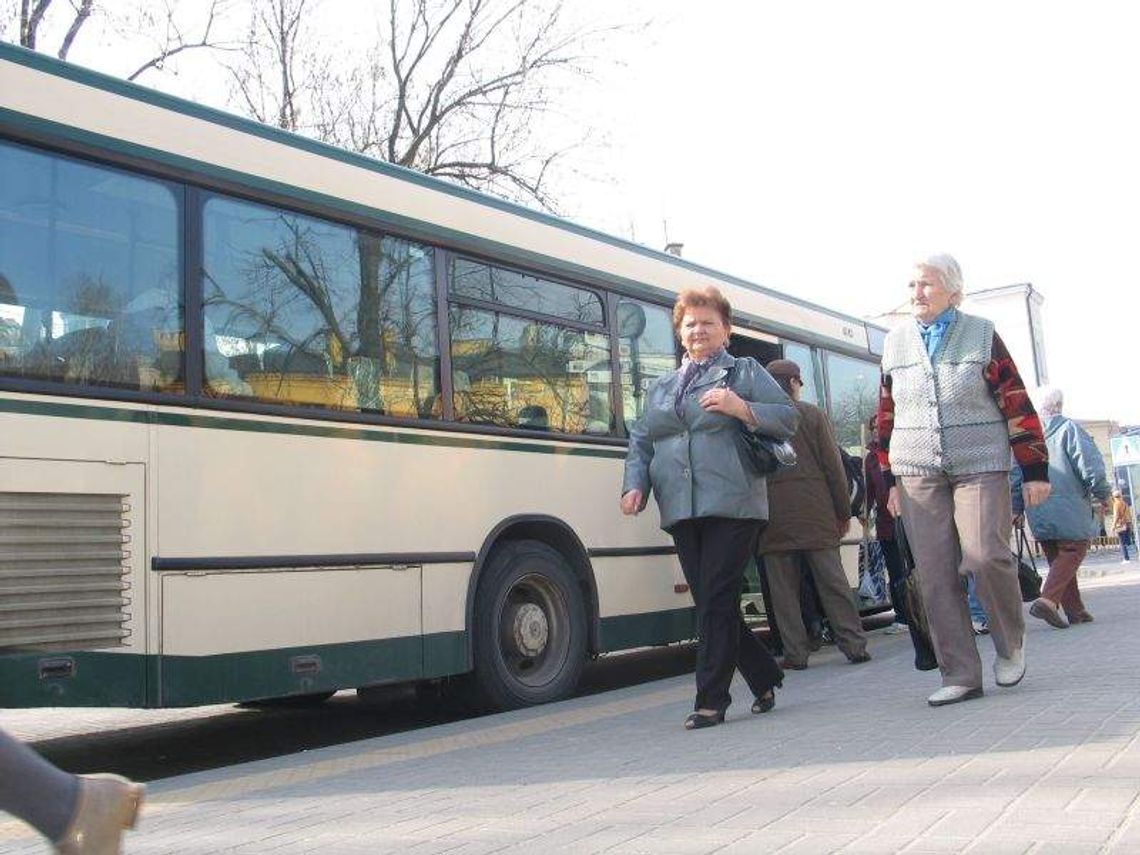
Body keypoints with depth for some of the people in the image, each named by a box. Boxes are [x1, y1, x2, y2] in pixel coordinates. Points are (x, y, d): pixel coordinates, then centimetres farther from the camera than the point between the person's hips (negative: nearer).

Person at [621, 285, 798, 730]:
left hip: (732, 507, -5)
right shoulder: (661, 386, 24)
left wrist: (742, 409, -14)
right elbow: (640, 442, 19)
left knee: (716, 602, -9)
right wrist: (634, 485, 3)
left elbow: (788, 418, 2)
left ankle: (711, 701, -3)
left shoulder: (746, 372, 10)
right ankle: (765, 679, 22)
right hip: (681, 511, 5)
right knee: (709, 604, 6)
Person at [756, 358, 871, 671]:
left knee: (784, 588, 3)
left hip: (773, 514, 0)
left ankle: (795, 654, 3)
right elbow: (833, 466, 2)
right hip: (815, 511, 0)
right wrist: (844, 512, 8)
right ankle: (854, 645, 7)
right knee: (832, 580, 5)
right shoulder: (812, 414, 4)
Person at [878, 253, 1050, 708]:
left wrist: (1035, 470, -2)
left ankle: (1011, 644, 14)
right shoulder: (895, 341, 11)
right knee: (935, 576, -2)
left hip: (979, 466, -3)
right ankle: (960, 675, 5)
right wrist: (890, 479, 14)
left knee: (986, 556, -15)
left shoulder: (982, 335, 2)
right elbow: (887, 414, 16)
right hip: (917, 473, 3)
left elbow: (1017, 404, 1)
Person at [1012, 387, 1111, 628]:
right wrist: (1102, 494, 4)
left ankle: (1074, 610, 17)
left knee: (1057, 558, 14)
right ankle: (1048, 599, -19)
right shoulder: (1069, 429, -7)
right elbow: (1090, 464, -11)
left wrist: (1017, 508, 17)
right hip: (1068, 507, -6)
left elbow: (1015, 474, 10)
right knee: (1072, 551, 0)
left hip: (1038, 515, 6)